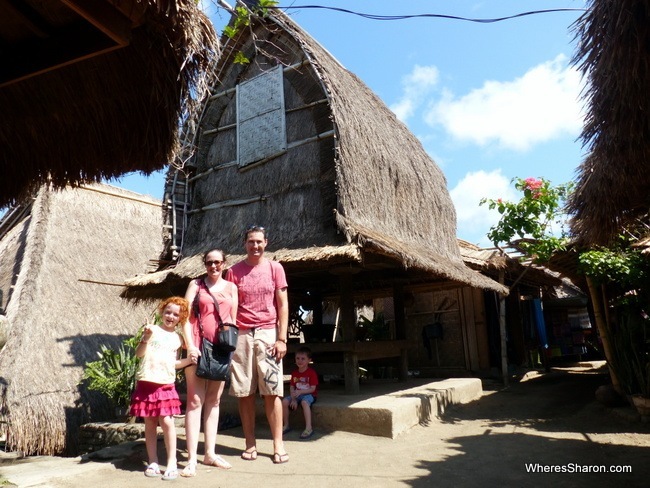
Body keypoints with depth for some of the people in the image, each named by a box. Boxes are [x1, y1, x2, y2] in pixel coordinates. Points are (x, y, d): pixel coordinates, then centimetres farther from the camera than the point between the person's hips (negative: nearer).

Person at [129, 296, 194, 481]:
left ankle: (172, 463, 5)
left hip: (166, 385, 1)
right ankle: (153, 462, 20)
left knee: (166, 422, -5)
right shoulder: (153, 330, 1)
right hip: (146, 383, -1)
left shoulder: (177, 338, 11)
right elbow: (139, 353, -8)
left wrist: (191, 359, 6)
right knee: (150, 423, 8)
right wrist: (145, 338, -24)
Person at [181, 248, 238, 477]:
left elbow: (233, 319, 13)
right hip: (199, 346, -3)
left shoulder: (231, 287, 11)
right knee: (195, 400, -3)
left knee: (214, 400, 11)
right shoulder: (196, 284, 4)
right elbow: (186, 317, -3)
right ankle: (191, 459, 1)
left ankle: (210, 453, 20)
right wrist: (190, 345, -13)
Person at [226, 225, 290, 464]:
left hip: (268, 333, -1)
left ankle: (278, 444, 9)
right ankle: (250, 444, 18)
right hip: (241, 335, 1)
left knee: (272, 391, 0)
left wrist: (281, 338, -5)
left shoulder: (275, 268, 3)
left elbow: (283, 305, 2)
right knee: (244, 392, 6)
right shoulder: (234, 271, 6)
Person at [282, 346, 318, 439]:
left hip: (309, 394, -6)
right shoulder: (294, 372, 7)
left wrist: (300, 392, -26)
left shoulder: (311, 372, -10)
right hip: (297, 394, 6)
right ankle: (286, 425, 0)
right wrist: (293, 399, -11)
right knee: (284, 401, -18)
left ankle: (309, 428, -37)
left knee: (304, 402, -38)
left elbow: (312, 389, -15)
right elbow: (292, 387, 5)